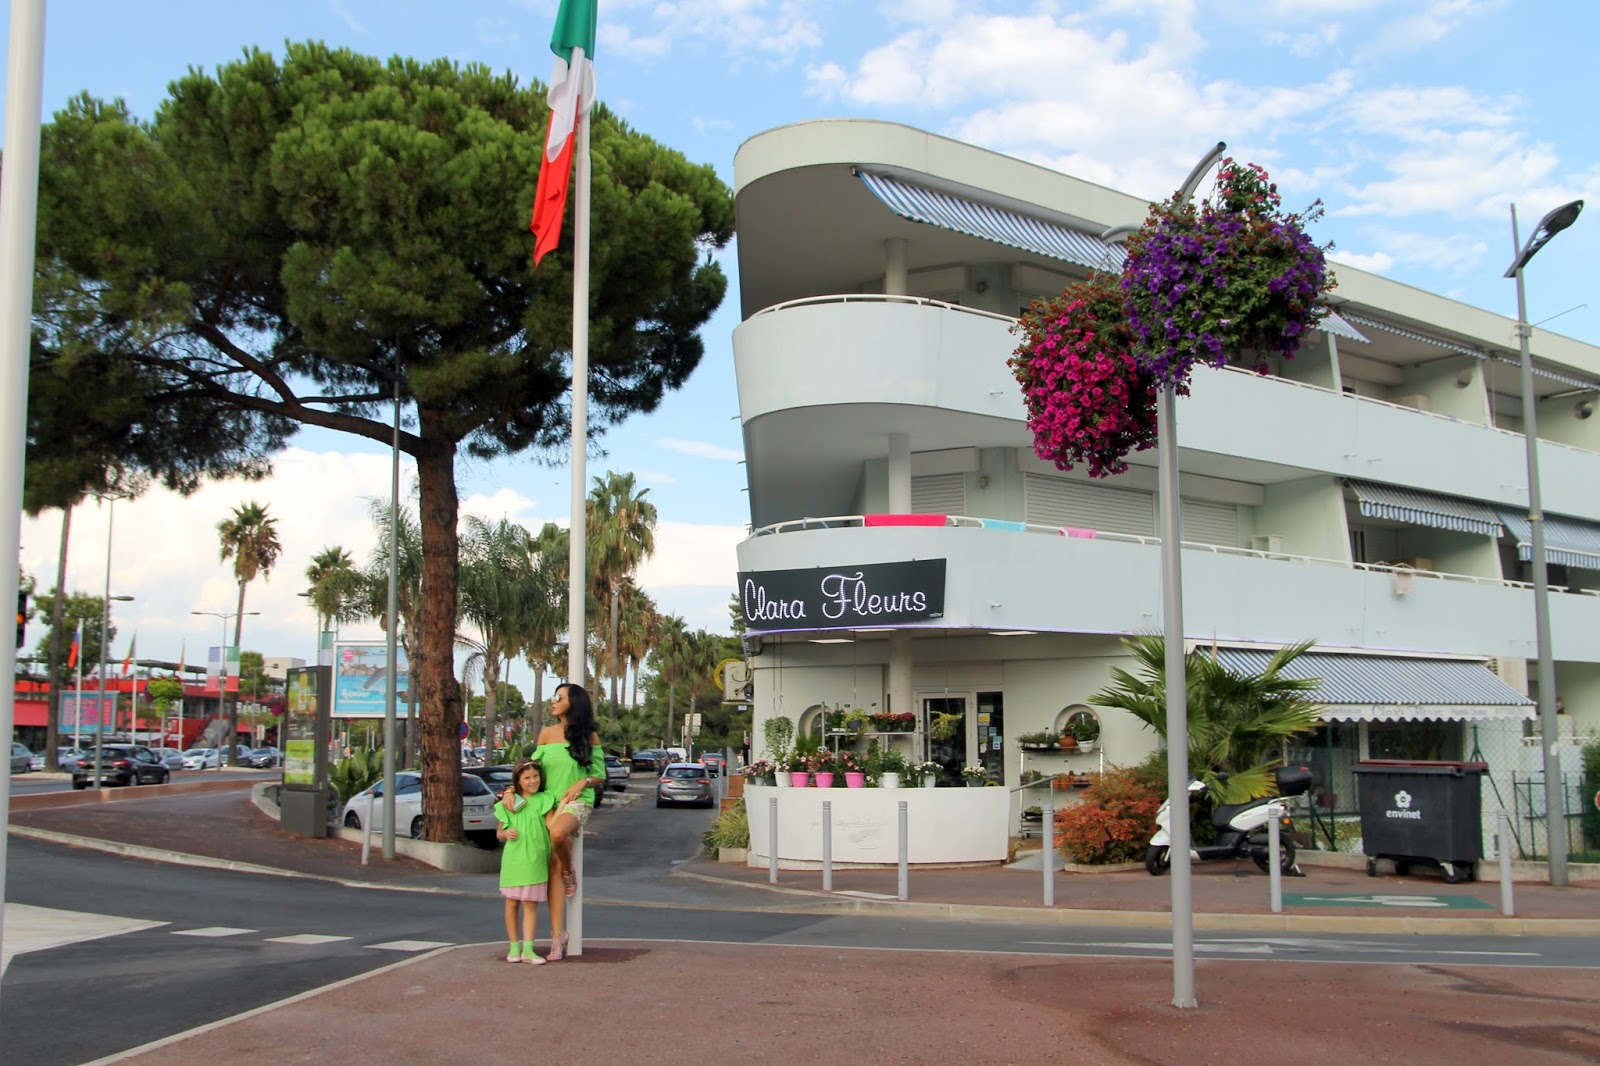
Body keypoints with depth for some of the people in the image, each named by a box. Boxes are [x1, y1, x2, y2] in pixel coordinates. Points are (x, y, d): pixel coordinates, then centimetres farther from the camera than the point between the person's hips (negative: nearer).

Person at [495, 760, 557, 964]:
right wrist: (506, 834, -6)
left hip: (535, 860, -2)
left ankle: (528, 948, 0)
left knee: (531, 904, 0)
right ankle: (514, 946, 16)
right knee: (512, 903, 6)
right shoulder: (507, 803, 7)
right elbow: (499, 833, 14)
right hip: (512, 860, 2)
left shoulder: (544, 800, 2)